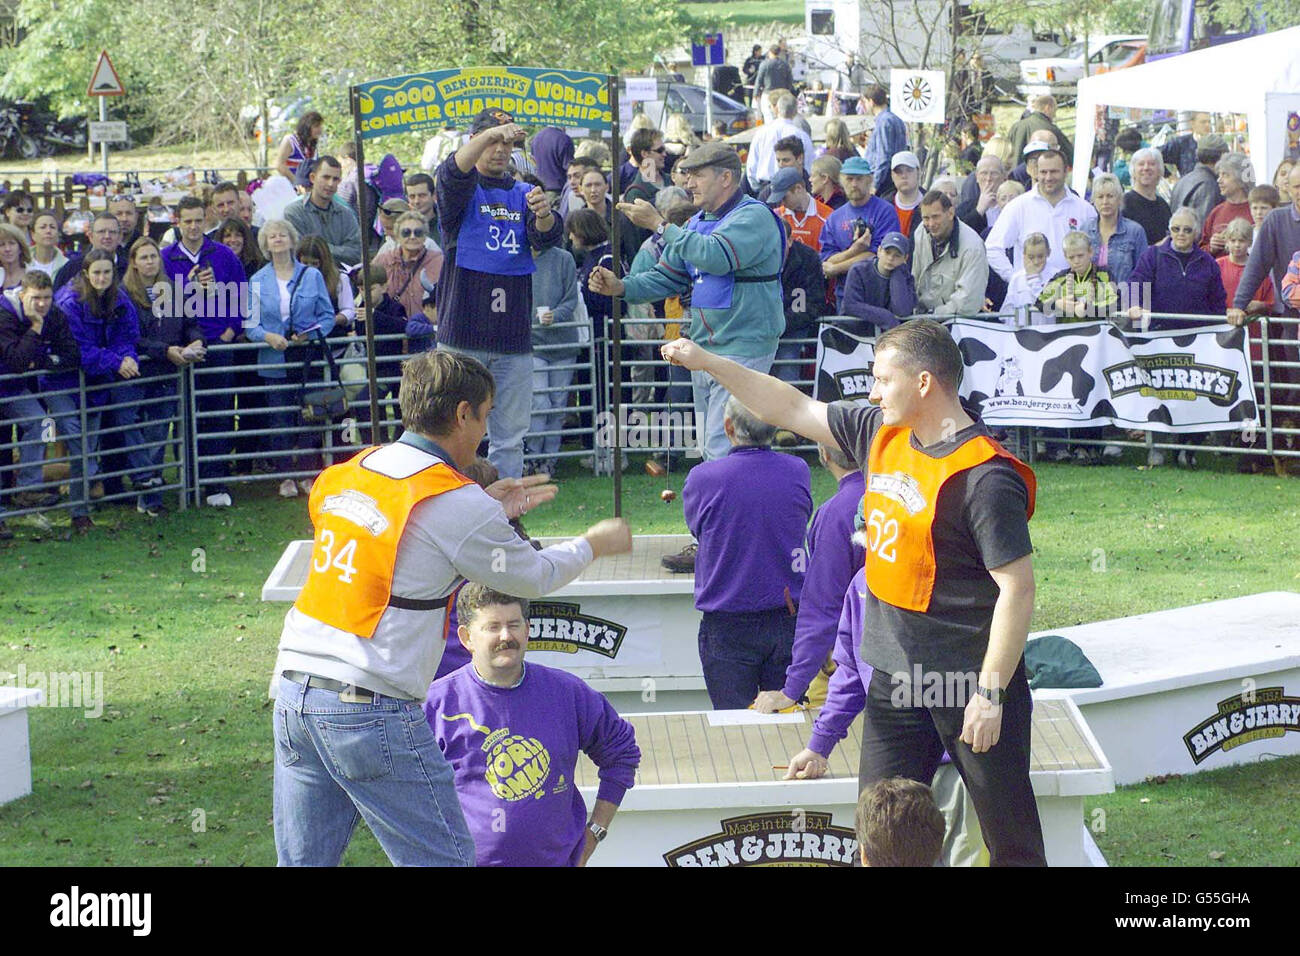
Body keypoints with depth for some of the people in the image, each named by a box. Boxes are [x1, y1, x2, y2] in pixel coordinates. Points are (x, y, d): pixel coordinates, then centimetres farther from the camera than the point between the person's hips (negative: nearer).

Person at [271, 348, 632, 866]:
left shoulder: (345, 474, 11)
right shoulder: (455, 502, -9)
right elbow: (533, 576, 6)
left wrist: (488, 510, 30)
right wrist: (595, 544, 24)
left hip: (295, 695, 7)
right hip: (373, 709, -7)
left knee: (302, 862, 12)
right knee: (444, 860, 3)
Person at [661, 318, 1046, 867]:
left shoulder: (985, 477, -20)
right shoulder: (880, 434, 5)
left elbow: (1017, 588, -20)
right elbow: (793, 409, 17)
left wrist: (990, 694, -21)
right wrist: (706, 363, 16)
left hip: (971, 680, -8)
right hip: (895, 676, 8)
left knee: (1010, 834, 1)